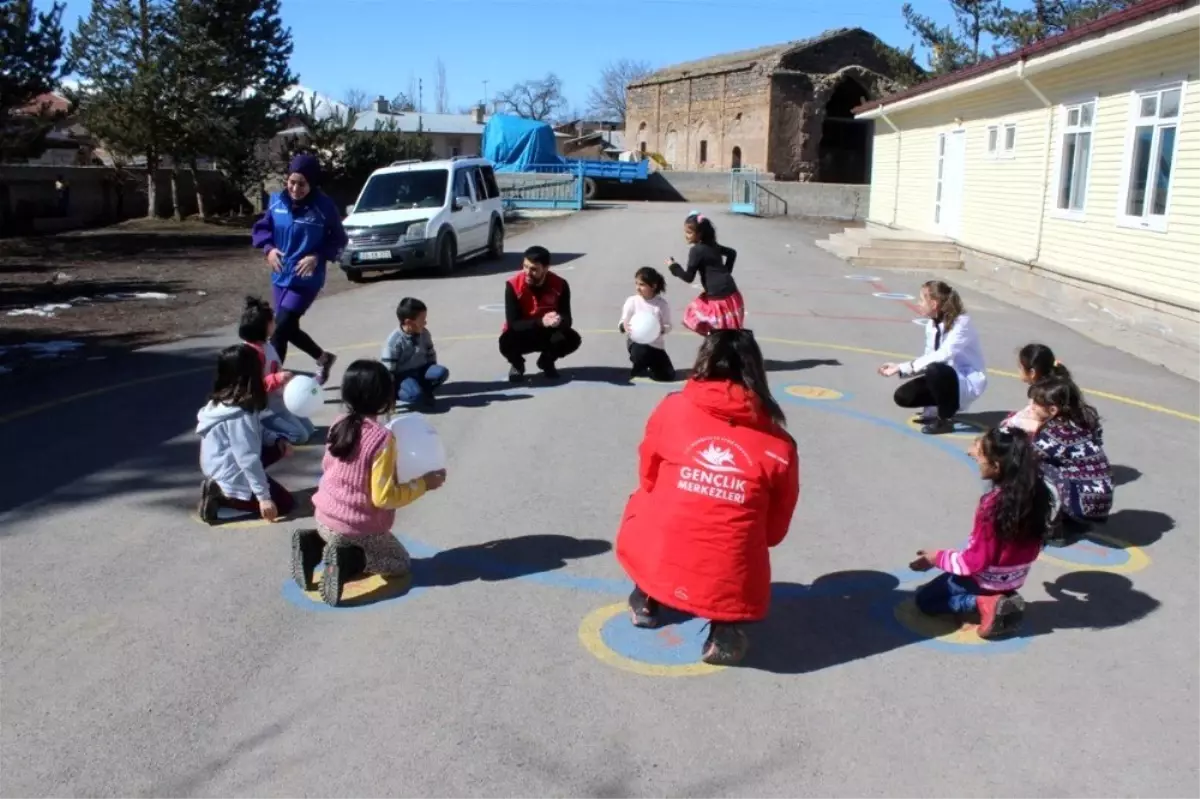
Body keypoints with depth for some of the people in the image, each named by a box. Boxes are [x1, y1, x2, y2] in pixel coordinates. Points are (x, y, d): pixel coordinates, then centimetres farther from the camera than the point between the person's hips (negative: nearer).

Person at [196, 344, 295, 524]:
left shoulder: (224, 400, 1)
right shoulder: (238, 415, -27)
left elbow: (254, 432, 15)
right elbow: (248, 459, -27)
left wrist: (276, 439, 0)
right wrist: (263, 496, -22)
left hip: (224, 467, 9)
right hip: (233, 474, -9)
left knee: (278, 447, 16)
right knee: (285, 504, 0)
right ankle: (222, 496, -6)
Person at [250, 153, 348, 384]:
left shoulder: (324, 206, -13)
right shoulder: (277, 201, -2)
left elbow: (339, 239, -5)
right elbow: (261, 228, 10)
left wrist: (318, 256, -19)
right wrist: (268, 248, -10)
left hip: (307, 279, -6)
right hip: (281, 276, 6)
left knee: (280, 329, -10)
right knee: (289, 329, 15)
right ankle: (323, 358, 38)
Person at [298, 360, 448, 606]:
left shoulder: (339, 424, -3)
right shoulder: (383, 438, -23)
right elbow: (384, 497, -22)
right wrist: (423, 484, -11)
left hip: (324, 517, 7)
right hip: (357, 528, -7)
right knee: (400, 562, 17)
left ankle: (312, 544, 7)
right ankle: (346, 561, -10)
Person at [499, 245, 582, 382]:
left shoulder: (560, 285, -18)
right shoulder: (513, 285, -24)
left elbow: (567, 319, -16)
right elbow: (513, 324, -25)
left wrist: (559, 321, -43)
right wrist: (541, 322, -41)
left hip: (547, 334, 2)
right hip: (521, 335, -2)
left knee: (572, 339, -26)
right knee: (506, 343, -35)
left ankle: (547, 361, 8)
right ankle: (517, 364, 4)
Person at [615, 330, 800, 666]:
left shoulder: (672, 409, 1)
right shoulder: (779, 444, 0)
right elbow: (775, 530, 11)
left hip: (655, 565, 2)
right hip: (732, 588, -1)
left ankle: (645, 599, 30)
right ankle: (724, 628, 11)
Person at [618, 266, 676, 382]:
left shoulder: (662, 303, -7)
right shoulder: (632, 301, -8)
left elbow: (668, 326, -3)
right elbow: (622, 323, -4)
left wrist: (660, 329, -26)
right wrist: (624, 326, -29)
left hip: (656, 344, 2)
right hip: (637, 342, -2)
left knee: (668, 375, -6)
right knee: (641, 352, -38)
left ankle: (648, 366, 25)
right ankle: (639, 368, 0)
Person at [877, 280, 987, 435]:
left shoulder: (961, 323, -21)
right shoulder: (931, 325, 1)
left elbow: (943, 355, -34)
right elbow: (928, 359, 3)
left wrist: (905, 366, -30)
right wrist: (900, 368, -11)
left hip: (968, 382, -7)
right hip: (945, 378, 7)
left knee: (934, 370, -37)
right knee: (902, 396, -8)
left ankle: (945, 419, -14)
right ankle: (948, 404, 14)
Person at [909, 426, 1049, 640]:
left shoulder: (993, 505, -32)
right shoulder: (1034, 491, -14)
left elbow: (975, 561, -25)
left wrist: (938, 558, -10)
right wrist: (981, 451, 5)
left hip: (989, 580, -7)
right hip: (1015, 577, 7)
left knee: (924, 600, 13)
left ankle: (983, 602, -5)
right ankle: (1002, 600, 10)